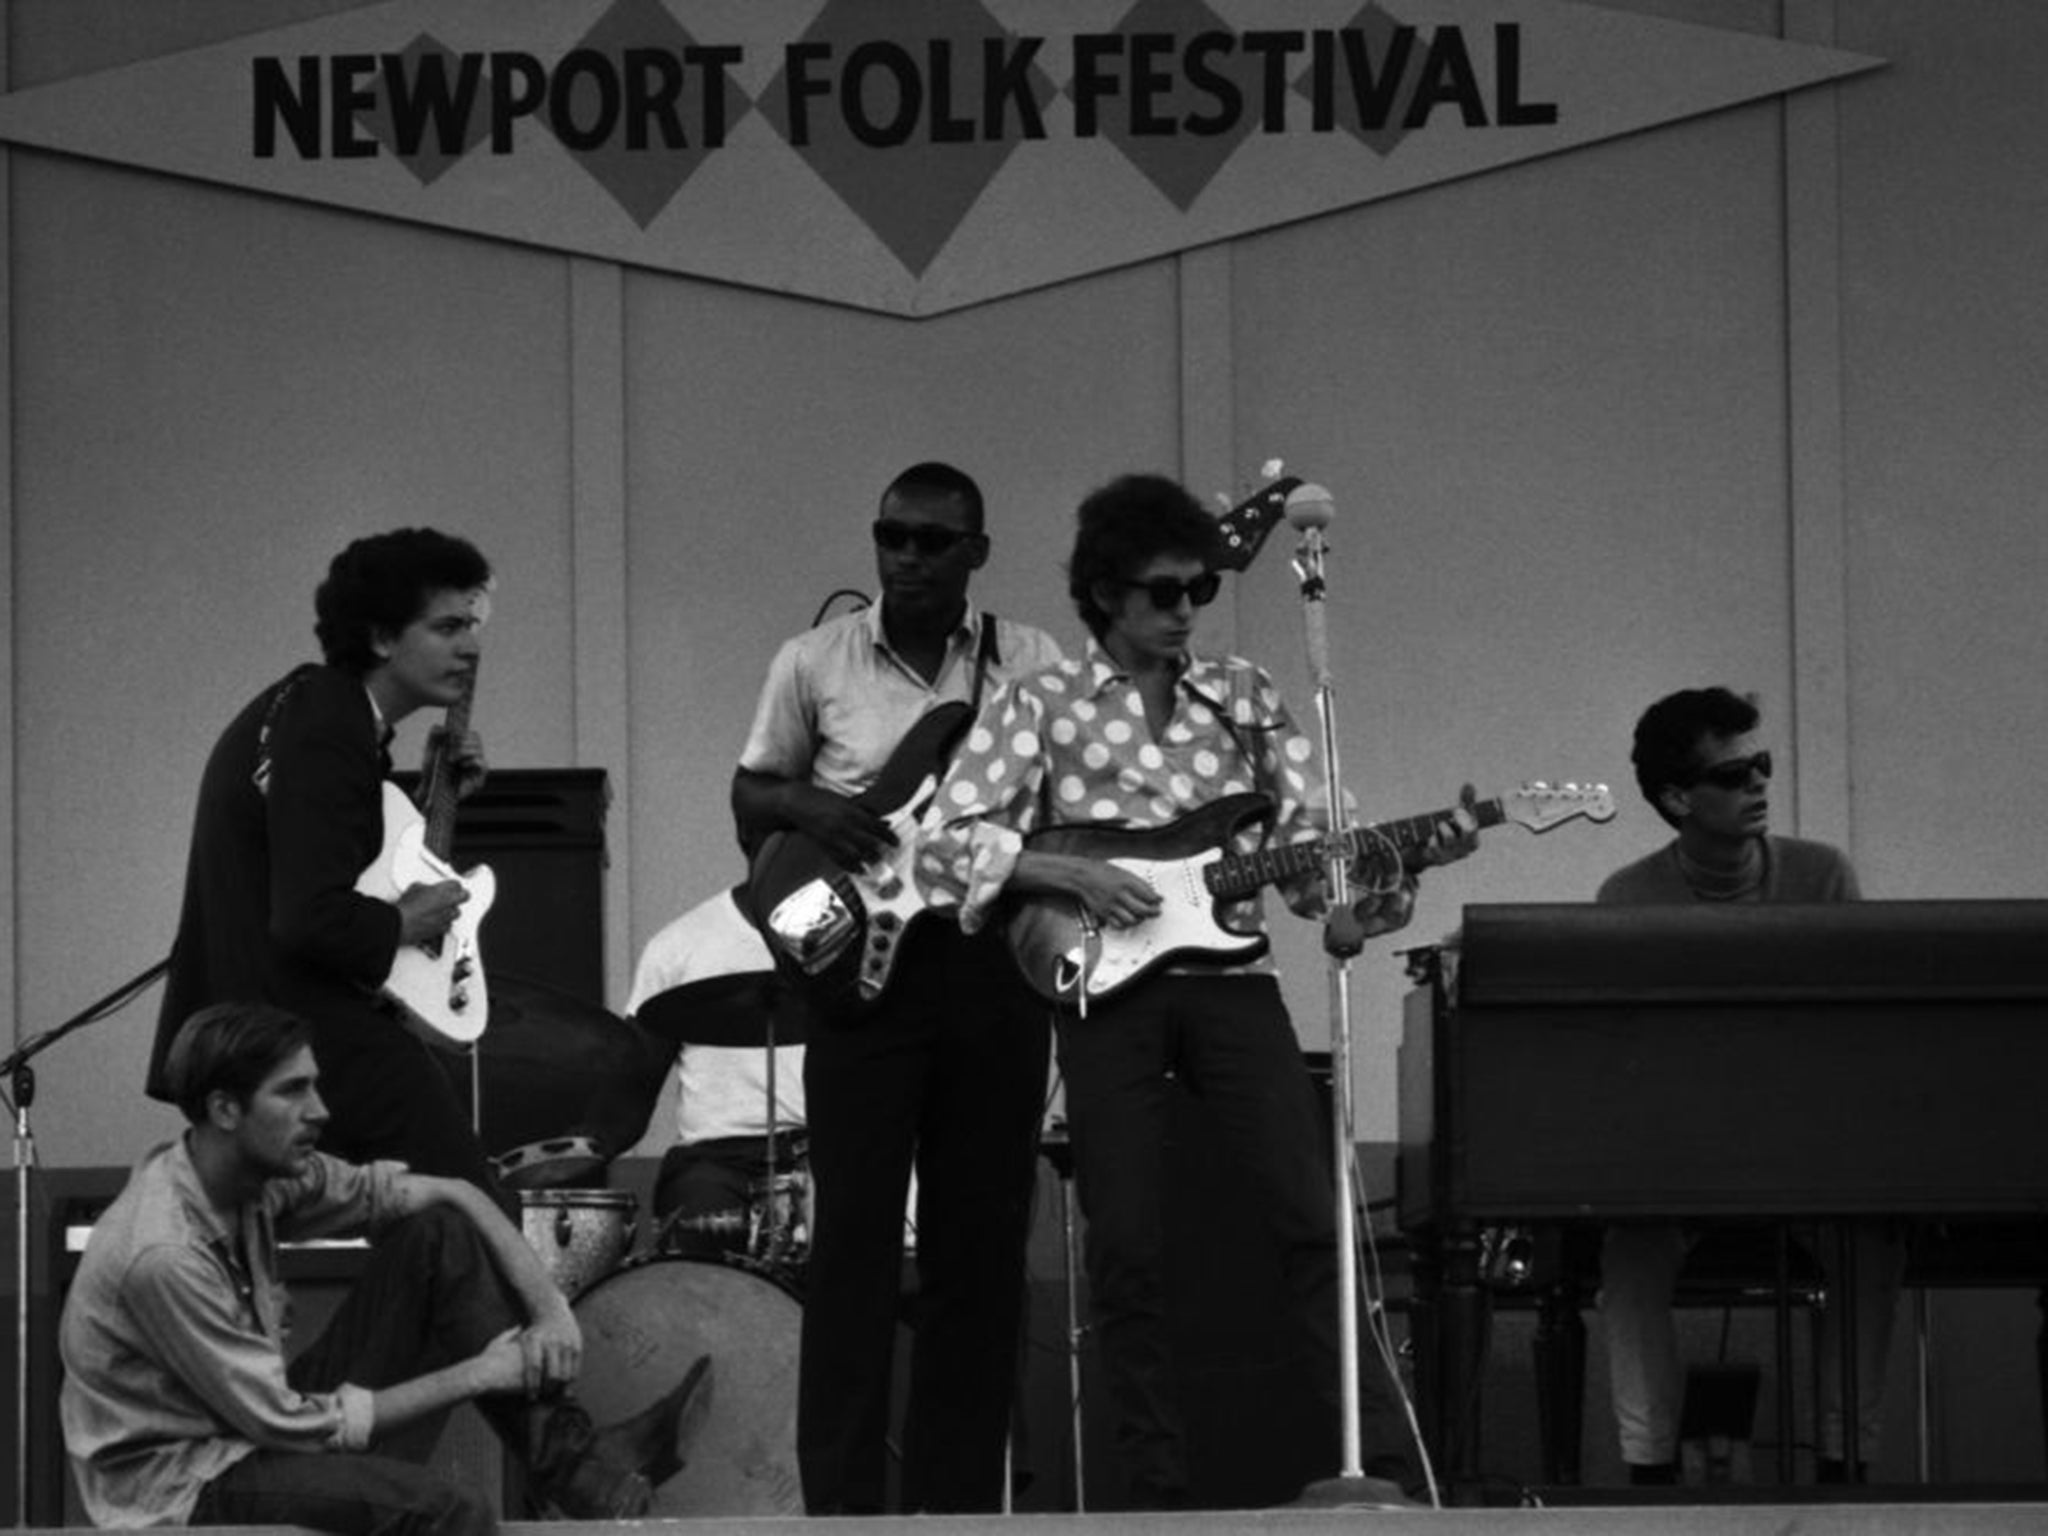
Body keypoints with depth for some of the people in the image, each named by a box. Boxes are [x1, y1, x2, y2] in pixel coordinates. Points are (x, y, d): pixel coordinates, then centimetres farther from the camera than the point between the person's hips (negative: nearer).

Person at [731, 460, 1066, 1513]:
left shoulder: (1030, 665, 7)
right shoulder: (815, 665, 5)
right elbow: (749, 802, 12)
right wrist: (805, 808, -9)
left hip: (994, 964, 2)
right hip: (866, 964, -2)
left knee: (982, 1240, 4)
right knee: (854, 1232, -5)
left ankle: (956, 1496, 11)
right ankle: (840, 1497, -2)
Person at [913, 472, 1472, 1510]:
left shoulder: (1241, 696, 11)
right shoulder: (1042, 707, 3)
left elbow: (1309, 843, 8)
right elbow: (946, 847, -4)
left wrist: (1396, 861, -12)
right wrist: (1070, 876, -15)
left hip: (1227, 972, 2)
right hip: (1106, 990, -2)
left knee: (1312, 1216, -8)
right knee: (1126, 1250, -2)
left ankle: (1380, 1464, -8)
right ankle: (1158, 1491, 4)